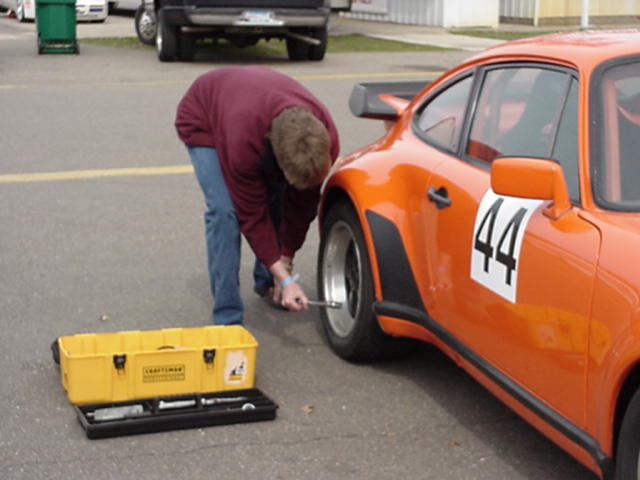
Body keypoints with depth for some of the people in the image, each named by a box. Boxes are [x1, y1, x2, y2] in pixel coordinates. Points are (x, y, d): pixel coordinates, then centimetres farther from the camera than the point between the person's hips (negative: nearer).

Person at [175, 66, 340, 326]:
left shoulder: (324, 138, -32)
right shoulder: (243, 141, -46)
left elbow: (304, 204, -17)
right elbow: (251, 214, -34)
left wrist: (285, 263, -11)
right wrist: (286, 278, -34)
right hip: (202, 118, -5)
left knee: (279, 199, -3)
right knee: (224, 209, -22)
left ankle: (267, 283, 22)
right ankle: (228, 319, -17)